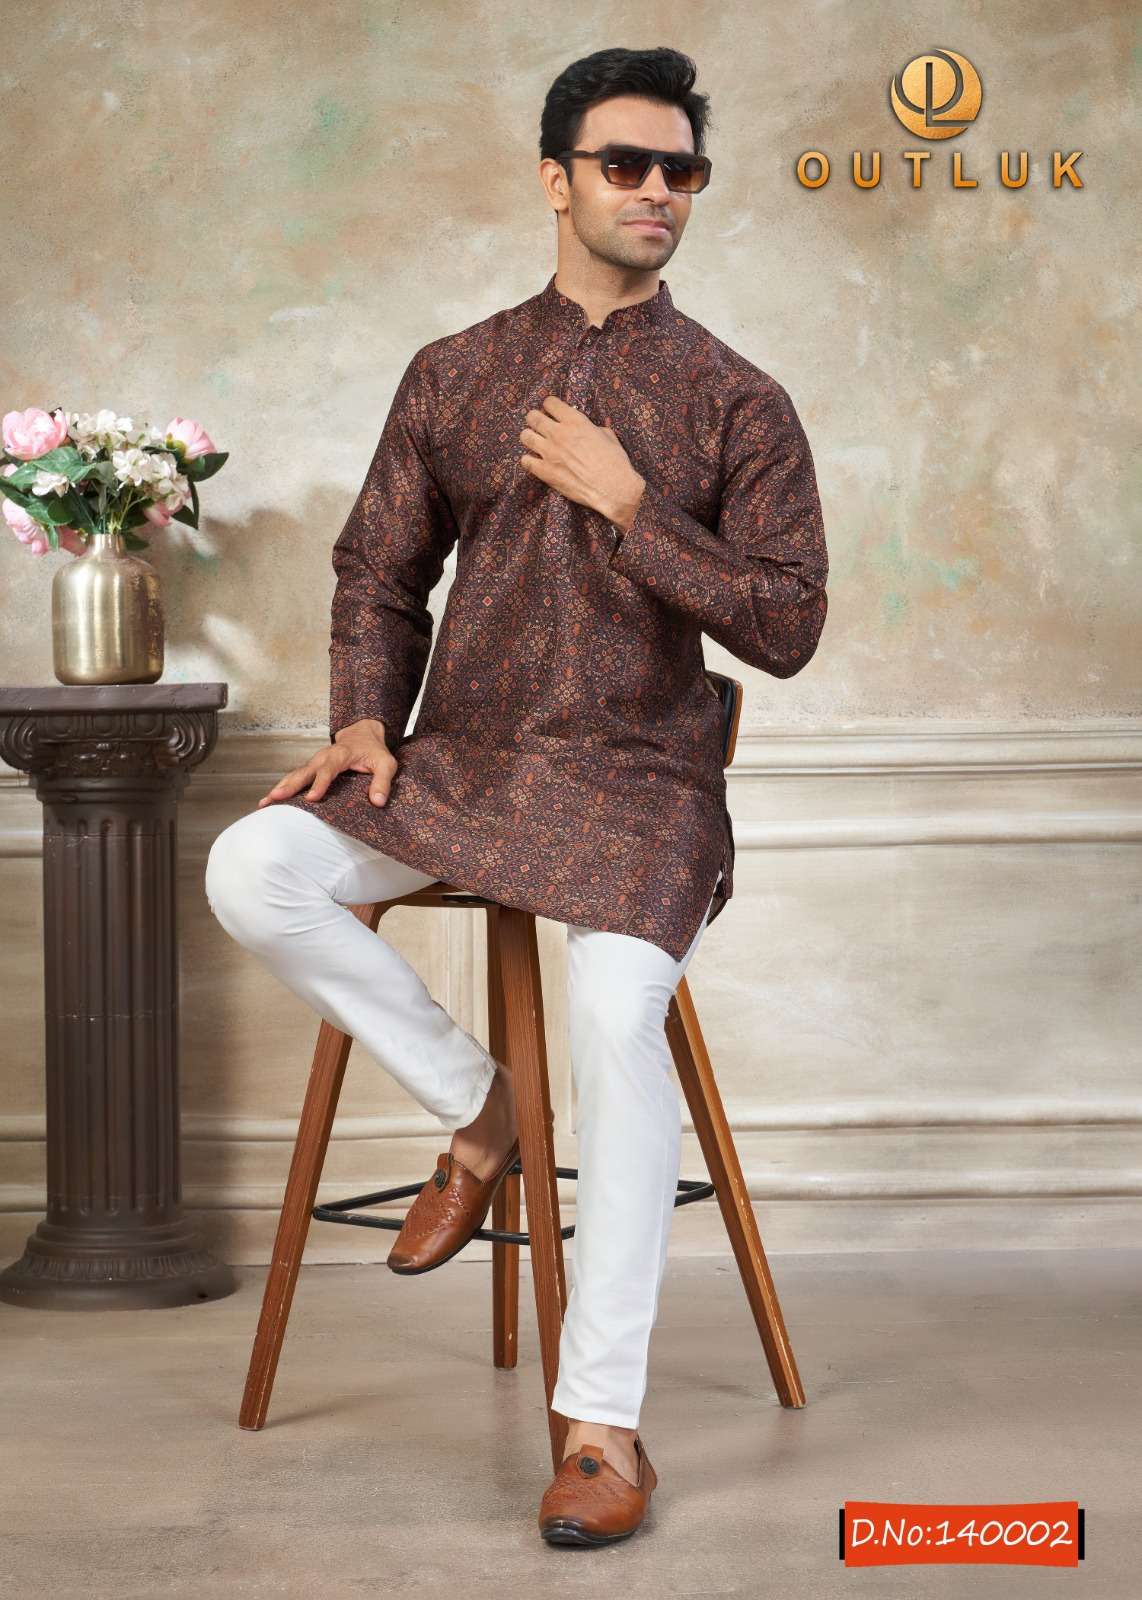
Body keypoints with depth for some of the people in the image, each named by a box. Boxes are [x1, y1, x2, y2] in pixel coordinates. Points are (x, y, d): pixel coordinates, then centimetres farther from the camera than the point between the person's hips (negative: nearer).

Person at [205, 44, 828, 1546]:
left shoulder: (737, 402, 3)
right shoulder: (454, 375, 12)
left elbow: (786, 628, -3)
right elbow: (379, 571, 18)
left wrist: (625, 501, -10)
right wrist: (363, 719, 0)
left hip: (635, 779, -3)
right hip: (454, 759, 3)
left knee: (617, 1003, -31)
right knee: (252, 872, -23)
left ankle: (603, 1424, -23)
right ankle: (475, 1108, -1)